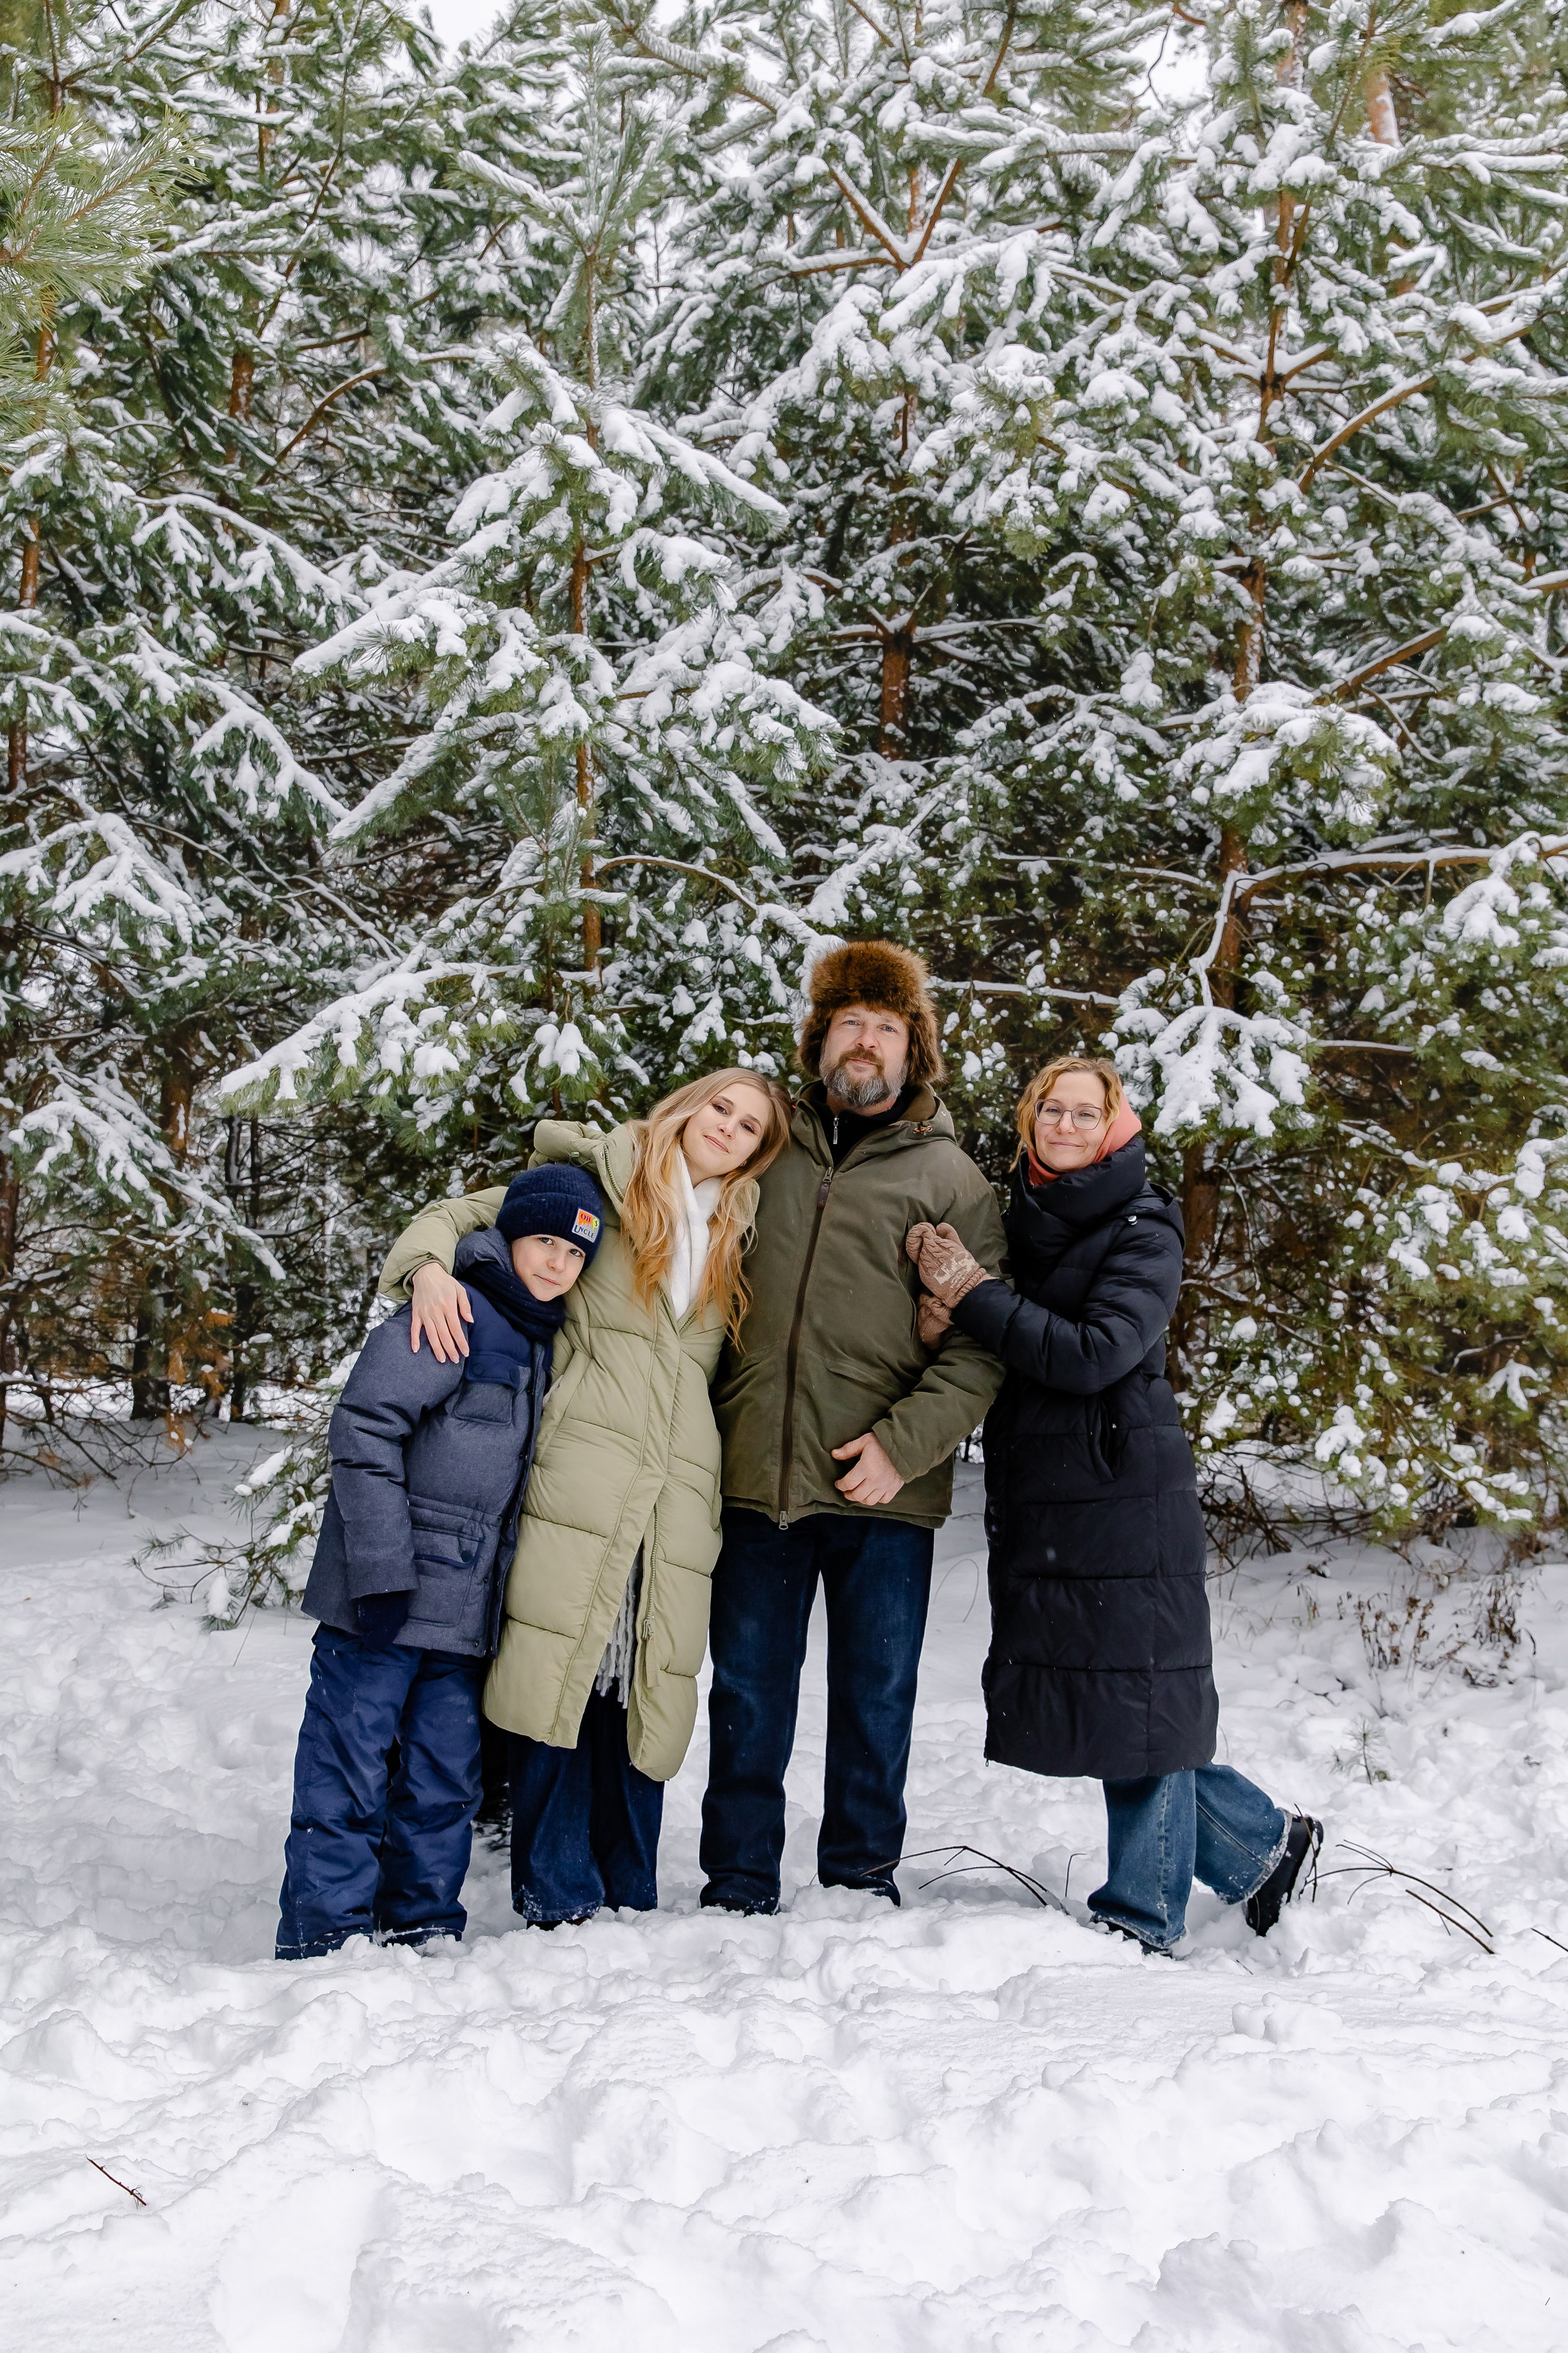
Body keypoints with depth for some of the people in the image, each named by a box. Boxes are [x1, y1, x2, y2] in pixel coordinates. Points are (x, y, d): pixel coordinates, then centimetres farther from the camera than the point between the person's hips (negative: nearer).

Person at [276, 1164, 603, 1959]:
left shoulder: (542, 1343, 15)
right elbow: (363, 1431, -18)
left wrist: (511, 1602, 20)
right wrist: (383, 1571, -22)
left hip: (462, 1616, 8)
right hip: (383, 1603, -8)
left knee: (445, 1781, 12)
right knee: (351, 1772, -2)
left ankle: (423, 1932, 21)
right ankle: (325, 1939, 6)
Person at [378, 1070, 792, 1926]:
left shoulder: (735, 1237, 23)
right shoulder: (602, 1180, 11)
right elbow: (465, 1212, 9)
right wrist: (430, 1266, -9)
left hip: (676, 1494, 4)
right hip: (581, 1471, -4)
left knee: (641, 1687, 2)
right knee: (564, 1673, -9)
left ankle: (631, 1903, 12)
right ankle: (557, 1902, -2)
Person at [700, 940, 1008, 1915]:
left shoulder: (950, 1178, 4)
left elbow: (981, 1342, -3)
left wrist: (904, 1442, -13)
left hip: (883, 1487, -2)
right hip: (757, 1475, 2)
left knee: (877, 1696, 7)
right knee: (748, 1692, 7)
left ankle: (861, 1882, 22)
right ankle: (739, 1887, 19)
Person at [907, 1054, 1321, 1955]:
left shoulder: (1144, 1231, -5)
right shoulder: (1019, 1221, 14)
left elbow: (1093, 1355, -19)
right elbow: (994, 1354, 14)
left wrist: (974, 1292, -16)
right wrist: (947, 1316, -9)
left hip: (1128, 1497, -7)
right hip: (1035, 1500, 7)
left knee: (1137, 1700, -4)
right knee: (1091, 1704, 10)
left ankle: (1142, 1918, 9)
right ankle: (1265, 1844, 26)